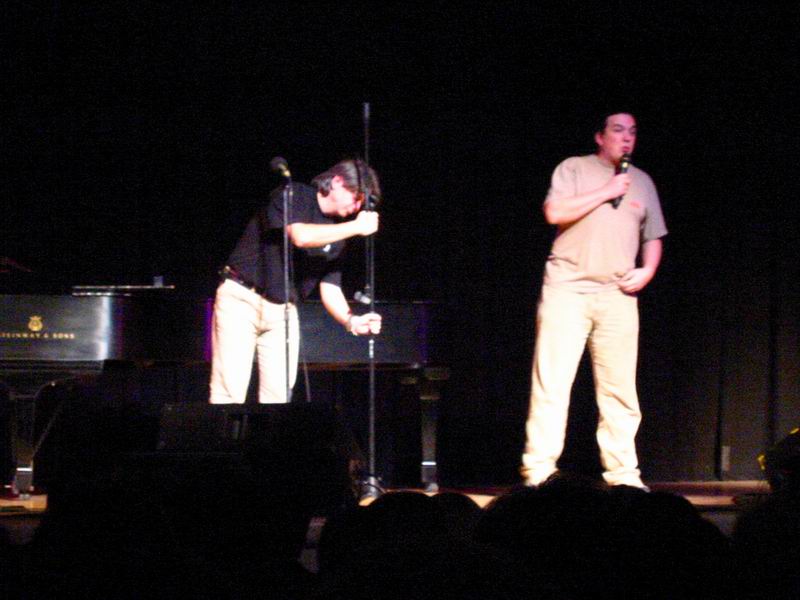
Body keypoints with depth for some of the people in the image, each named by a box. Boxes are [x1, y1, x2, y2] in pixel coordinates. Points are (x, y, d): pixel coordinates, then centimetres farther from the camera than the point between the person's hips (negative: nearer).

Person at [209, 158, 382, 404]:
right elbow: (300, 236, -28)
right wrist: (356, 227, -21)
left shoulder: (337, 233, 8)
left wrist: (350, 320, -13)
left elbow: (329, 286, 6)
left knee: (279, 397, -2)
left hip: (283, 310, 6)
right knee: (230, 394, -14)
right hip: (241, 298, -6)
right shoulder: (294, 196, -9)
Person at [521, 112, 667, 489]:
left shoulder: (642, 182, 19)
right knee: (552, 383, -7)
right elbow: (554, 213, -11)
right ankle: (538, 470, -6)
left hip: (618, 295, 4)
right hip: (567, 289, -4)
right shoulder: (574, 169, 5)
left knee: (620, 388, 2)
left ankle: (622, 473, 8)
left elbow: (653, 237, 23)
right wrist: (607, 192, -10)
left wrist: (647, 270, 3)